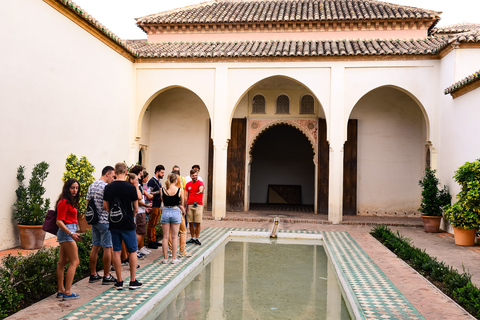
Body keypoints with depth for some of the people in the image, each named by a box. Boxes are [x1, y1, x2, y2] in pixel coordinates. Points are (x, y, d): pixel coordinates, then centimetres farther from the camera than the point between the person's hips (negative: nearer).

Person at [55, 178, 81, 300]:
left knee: (62, 262, 12)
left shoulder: (69, 201, 14)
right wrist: (71, 233, -25)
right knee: (74, 262, -8)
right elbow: (59, 221, -18)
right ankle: (67, 292, -7)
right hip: (67, 231, -10)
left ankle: (61, 290, 19)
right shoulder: (64, 202, -15)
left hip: (69, 232, 10)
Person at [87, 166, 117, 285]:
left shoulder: (92, 185, 10)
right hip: (105, 221, -8)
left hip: (94, 220, 9)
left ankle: (93, 275, 20)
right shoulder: (106, 187, -16)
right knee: (107, 248, -1)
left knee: (95, 247, 13)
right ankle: (106, 277, 5)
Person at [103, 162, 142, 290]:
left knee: (116, 252, 9)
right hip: (128, 225, -3)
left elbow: (106, 207, 5)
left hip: (114, 224, 3)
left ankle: (119, 281, 13)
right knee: (132, 251, 8)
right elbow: (136, 209, -5)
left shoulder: (108, 187, -1)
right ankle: (133, 281, 11)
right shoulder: (131, 188, -10)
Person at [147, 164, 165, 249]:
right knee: (151, 224, -2)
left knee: (154, 224, 15)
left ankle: (154, 240, 22)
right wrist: (159, 191, -18)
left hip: (158, 205, 9)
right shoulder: (152, 181, -12)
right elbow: (149, 193, -18)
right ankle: (150, 242, 3)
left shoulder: (159, 181, 16)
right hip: (153, 206, -9)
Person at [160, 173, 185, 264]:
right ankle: (174, 258, 11)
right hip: (175, 212, -1)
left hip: (165, 212, 1)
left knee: (165, 237, 9)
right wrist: (182, 210, 27)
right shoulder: (179, 190, -7)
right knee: (174, 237, 7)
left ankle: (165, 258, 14)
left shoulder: (162, 190, -2)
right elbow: (181, 203, 5)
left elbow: (163, 202, 9)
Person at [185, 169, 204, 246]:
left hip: (198, 205, -4)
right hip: (190, 205, 4)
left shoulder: (200, 183, -3)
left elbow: (201, 188, -28)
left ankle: (197, 239, 8)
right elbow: (186, 196, 13)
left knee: (198, 223, -2)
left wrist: (200, 191, -51)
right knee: (190, 223, 6)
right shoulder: (188, 184, 11)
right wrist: (185, 206, 6)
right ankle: (192, 238, 18)